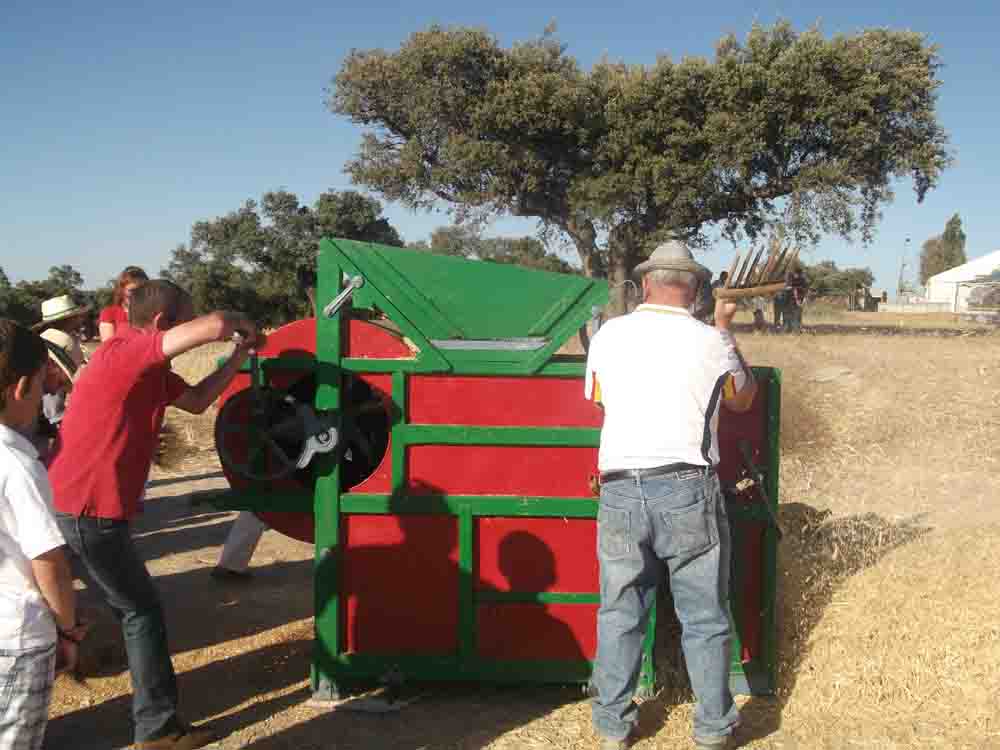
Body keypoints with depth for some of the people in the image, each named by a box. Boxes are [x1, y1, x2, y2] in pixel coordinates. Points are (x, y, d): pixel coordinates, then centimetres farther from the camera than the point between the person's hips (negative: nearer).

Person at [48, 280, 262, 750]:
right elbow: (212, 325, -29)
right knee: (142, 611, 1)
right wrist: (241, 323, -7)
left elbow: (196, 401, 23)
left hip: (77, 504, 10)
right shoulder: (125, 350, -18)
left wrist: (238, 357, 18)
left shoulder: (150, 368, 12)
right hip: (87, 510, -10)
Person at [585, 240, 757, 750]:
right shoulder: (708, 342, -3)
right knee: (704, 617, 12)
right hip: (688, 492, -2)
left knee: (619, 613, 14)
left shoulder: (609, 335, 3)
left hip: (621, 492, 2)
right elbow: (743, 398, 15)